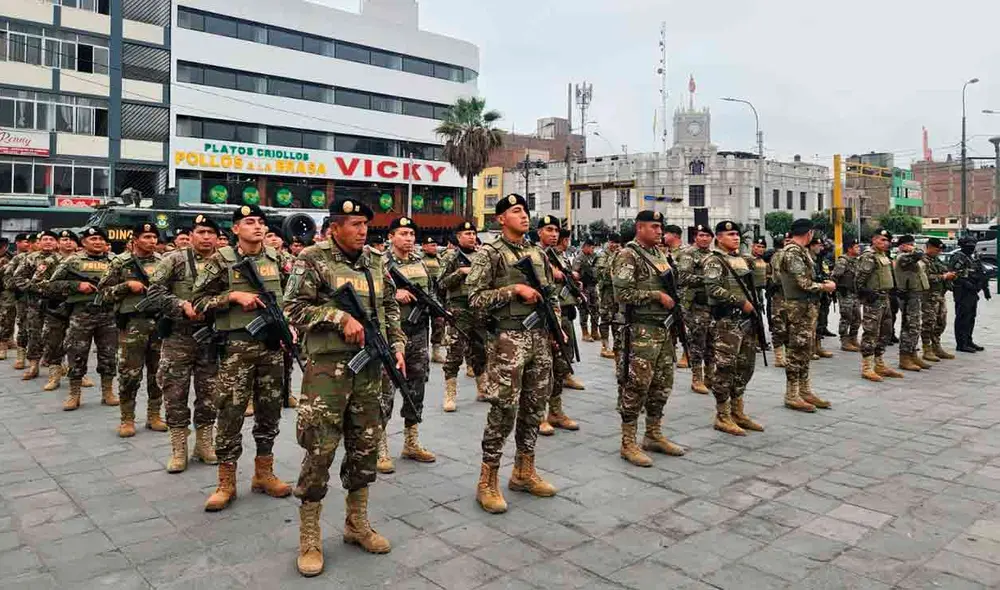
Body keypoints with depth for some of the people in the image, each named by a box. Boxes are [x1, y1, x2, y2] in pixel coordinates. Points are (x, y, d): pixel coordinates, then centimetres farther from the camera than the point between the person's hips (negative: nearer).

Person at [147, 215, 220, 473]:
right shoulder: (174, 259, -2)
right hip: (178, 336, -2)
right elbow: (155, 291, -7)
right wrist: (183, 306, -19)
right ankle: (179, 449, 13)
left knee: (209, 392, 9)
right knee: (175, 392, 2)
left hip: (211, 336, 2)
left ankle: (204, 443, 22)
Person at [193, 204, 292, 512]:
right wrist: (234, 295, -15)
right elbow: (199, 300, -2)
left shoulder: (275, 258, 9)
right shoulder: (221, 260, -3)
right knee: (230, 412, -2)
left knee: (270, 411, 10)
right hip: (237, 345, -4)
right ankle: (226, 482, 11)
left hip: (272, 343, 4)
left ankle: (263, 473, 24)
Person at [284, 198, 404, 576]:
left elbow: (391, 307, 18)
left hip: (370, 365, 6)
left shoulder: (376, 261, 11)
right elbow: (295, 307, -11)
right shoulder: (313, 259, -6)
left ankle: (357, 524, 29)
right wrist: (342, 318, -19)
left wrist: (397, 346, 8)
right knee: (320, 450, -2)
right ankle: (309, 539, 13)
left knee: (365, 446, 12)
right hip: (328, 365, -6)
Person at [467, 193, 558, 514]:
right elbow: (475, 298, -12)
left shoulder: (538, 253, 15)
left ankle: (524, 472, 26)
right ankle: (488, 481, 7)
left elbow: (551, 295, 21)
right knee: (504, 409, -5)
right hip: (509, 339, -6)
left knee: (534, 406, 11)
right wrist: (515, 289, -17)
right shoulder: (489, 254, -5)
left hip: (540, 337, 7)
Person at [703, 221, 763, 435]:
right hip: (727, 321, -8)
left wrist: (757, 256, 13)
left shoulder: (743, 259, 16)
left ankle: (737, 412, 23)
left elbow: (761, 278, 26)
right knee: (726, 368, -4)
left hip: (747, 319, 8)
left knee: (745, 367, 12)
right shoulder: (714, 261, -8)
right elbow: (714, 289, -20)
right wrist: (741, 302, -18)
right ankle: (722, 417, 4)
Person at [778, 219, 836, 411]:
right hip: (799, 308, -10)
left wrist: (823, 283, 4)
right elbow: (804, 284, -19)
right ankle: (792, 396, 2)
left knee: (806, 351, 14)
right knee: (797, 352, -4)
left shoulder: (801, 251, 15)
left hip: (809, 307, 10)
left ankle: (805, 391, 22)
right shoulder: (792, 252, -16)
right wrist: (825, 287, -6)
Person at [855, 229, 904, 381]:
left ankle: (879, 365, 23)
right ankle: (867, 367, -4)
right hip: (873, 300, -10)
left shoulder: (884, 256, 16)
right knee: (871, 333, -8)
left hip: (885, 299, 10)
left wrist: (889, 292, 21)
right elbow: (859, 279, -21)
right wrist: (866, 294, -20)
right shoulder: (869, 257, -14)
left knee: (885, 332, 14)